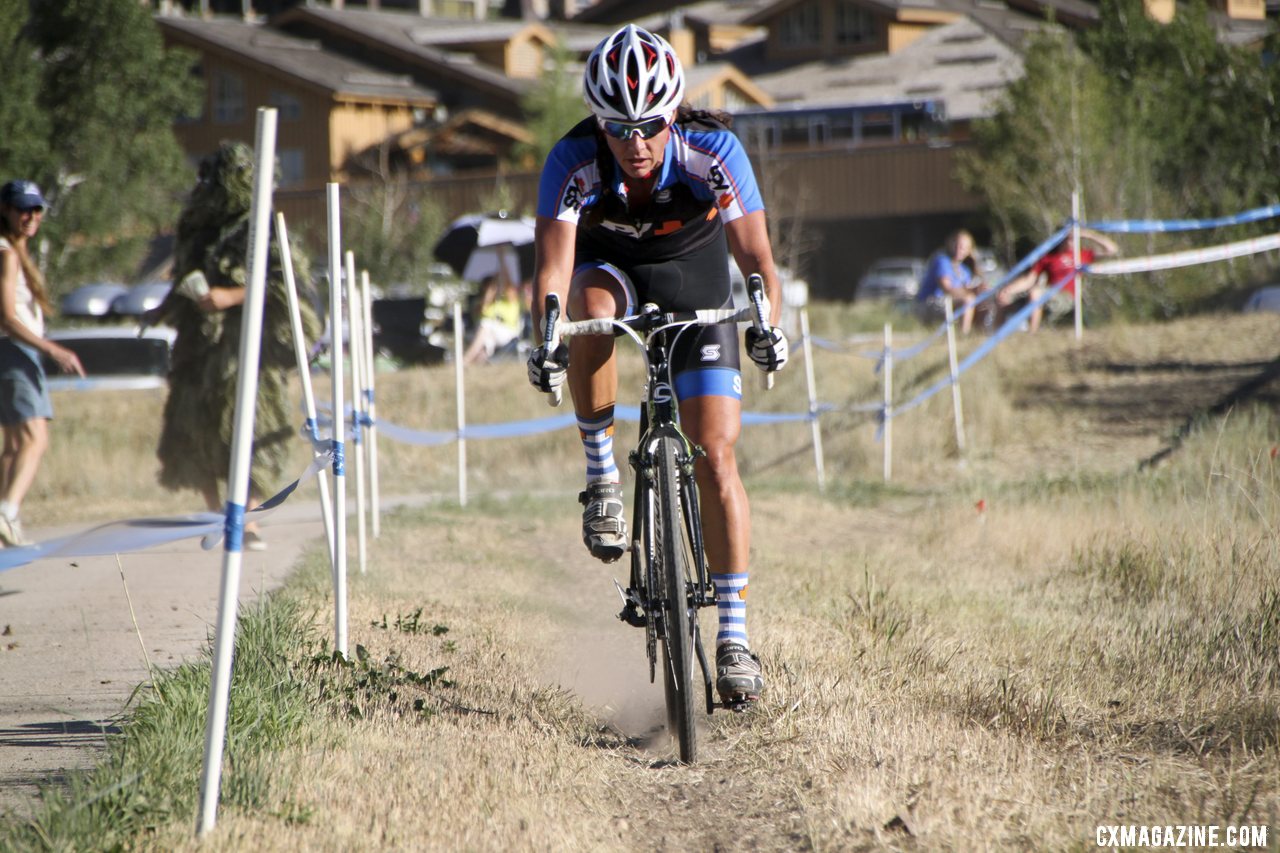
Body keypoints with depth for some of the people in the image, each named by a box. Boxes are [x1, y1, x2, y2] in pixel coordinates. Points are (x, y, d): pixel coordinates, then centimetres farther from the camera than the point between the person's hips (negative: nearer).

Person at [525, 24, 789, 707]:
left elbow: (754, 254, -28)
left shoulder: (712, 151, -29)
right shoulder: (574, 162, -28)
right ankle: (601, 475, -20)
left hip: (693, 275, 0)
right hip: (611, 265, 0)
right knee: (591, 306, -39)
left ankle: (733, 638, -6)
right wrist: (546, 341, -50)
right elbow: (553, 266, -33)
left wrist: (767, 324, -46)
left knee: (716, 456, -12)